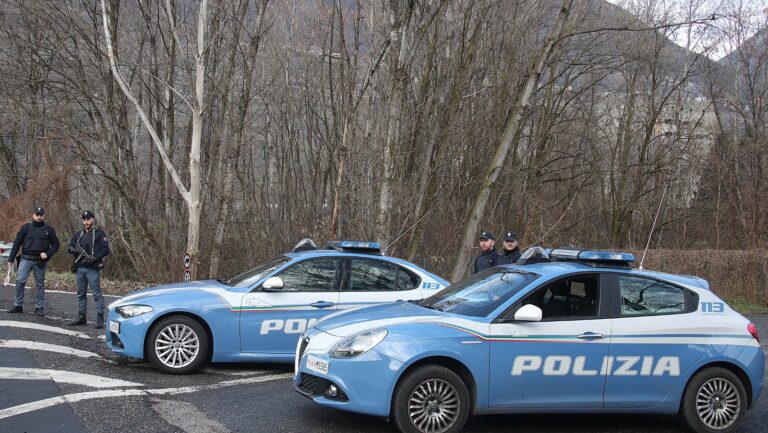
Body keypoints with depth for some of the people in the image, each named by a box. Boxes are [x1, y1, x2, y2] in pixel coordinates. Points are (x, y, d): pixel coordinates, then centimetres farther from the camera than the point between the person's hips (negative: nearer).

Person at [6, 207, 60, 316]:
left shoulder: (49, 230, 6)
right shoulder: (26, 228, 5)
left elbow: (55, 245, 9)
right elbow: (16, 243, 7)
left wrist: (48, 254, -9)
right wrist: (11, 259, 3)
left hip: (40, 261, 0)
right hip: (26, 259, 0)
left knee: (40, 284, 5)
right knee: (20, 281, -11)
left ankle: (39, 307, 12)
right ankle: (18, 305, -2)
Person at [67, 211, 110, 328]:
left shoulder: (99, 234, -1)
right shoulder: (78, 234, 17)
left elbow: (106, 250, -8)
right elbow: (69, 247, 12)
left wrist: (94, 258, -20)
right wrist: (74, 250, -12)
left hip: (92, 269, -6)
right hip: (79, 268, 6)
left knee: (97, 293, -9)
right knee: (81, 293, 12)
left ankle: (100, 318, -9)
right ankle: (81, 317, 20)